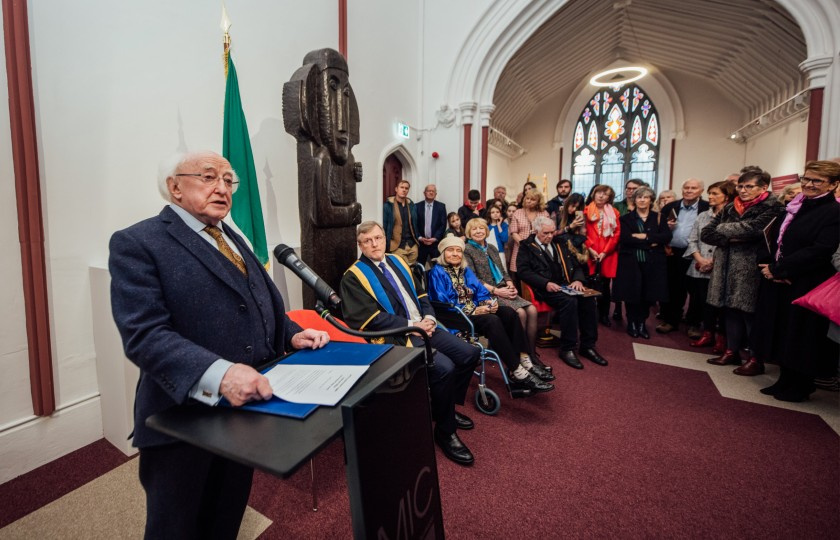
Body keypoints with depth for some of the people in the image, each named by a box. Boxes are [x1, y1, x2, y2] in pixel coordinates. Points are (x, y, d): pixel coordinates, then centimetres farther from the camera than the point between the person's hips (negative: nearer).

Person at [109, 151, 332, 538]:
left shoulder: (233, 240, 12)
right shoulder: (137, 243, -12)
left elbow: (263, 304, 18)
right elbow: (145, 334, -24)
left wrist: (291, 334, 0)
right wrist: (218, 374, -38)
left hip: (247, 406, 7)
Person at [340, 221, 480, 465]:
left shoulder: (397, 262, 16)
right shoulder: (354, 276, -6)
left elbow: (420, 295, 17)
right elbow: (372, 318, -14)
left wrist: (428, 318, -3)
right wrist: (413, 325, -16)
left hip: (424, 327, 8)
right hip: (398, 337, -8)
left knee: (469, 354, 1)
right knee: (444, 368, -25)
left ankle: (447, 406, 24)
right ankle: (445, 432, -1)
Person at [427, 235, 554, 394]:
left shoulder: (465, 270, 18)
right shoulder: (437, 272, -5)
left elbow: (480, 290, 12)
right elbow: (443, 304, -15)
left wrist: (489, 301, -13)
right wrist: (473, 312, -21)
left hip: (473, 309, 8)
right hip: (454, 316, -7)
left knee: (509, 313, -14)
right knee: (492, 321, -30)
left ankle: (524, 361, -17)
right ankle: (517, 372, -28)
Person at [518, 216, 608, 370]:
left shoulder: (559, 243, 23)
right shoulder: (527, 246, 6)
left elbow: (577, 265, 23)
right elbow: (524, 271, -7)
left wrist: (578, 279, 0)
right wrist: (546, 283, -20)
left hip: (566, 286, 6)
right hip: (545, 288, -5)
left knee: (588, 299, -22)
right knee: (569, 301, -32)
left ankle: (588, 346, -10)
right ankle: (567, 349, -19)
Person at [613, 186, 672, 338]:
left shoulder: (658, 218, 10)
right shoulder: (626, 218, 5)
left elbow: (667, 236, -5)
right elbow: (624, 238, -12)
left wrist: (645, 236, -15)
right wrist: (651, 242, -13)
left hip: (652, 263, 2)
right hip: (631, 262, -1)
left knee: (648, 294, 4)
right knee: (632, 294, 1)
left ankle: (642, 324, 19)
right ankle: (632, 324, 17)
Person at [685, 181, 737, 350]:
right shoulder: (703, 216, 12)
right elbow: (692, 239, 9)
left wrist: (715, 262, -14)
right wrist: (700, 259, -4)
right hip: (702, 269, 5)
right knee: (706, 301, 13)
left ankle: (721, 337, 18)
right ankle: (708, 333, 25)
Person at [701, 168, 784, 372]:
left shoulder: (772, 208, -5)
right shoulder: (729, 208, 12)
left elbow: (751, 228, -21)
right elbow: (706, 233, 5)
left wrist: (723, 229, -5)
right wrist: (730, 238, -11)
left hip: (751, 270, -5)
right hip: (727, 268, 6)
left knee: (750, 313, 1)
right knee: (731, 310, 12)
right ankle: (732, 351, 23)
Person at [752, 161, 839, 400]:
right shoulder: (794, 208, 11)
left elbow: (819, 251, -19)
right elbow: (774, 239, 9)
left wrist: (777, 269, -19)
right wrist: (773, 269, -7)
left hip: (806, 286, -7)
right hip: (778, 282, 7)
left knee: (799, 337, 5)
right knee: (782, 334, 14)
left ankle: (797, 388, 21)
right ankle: (785, 382, 27)